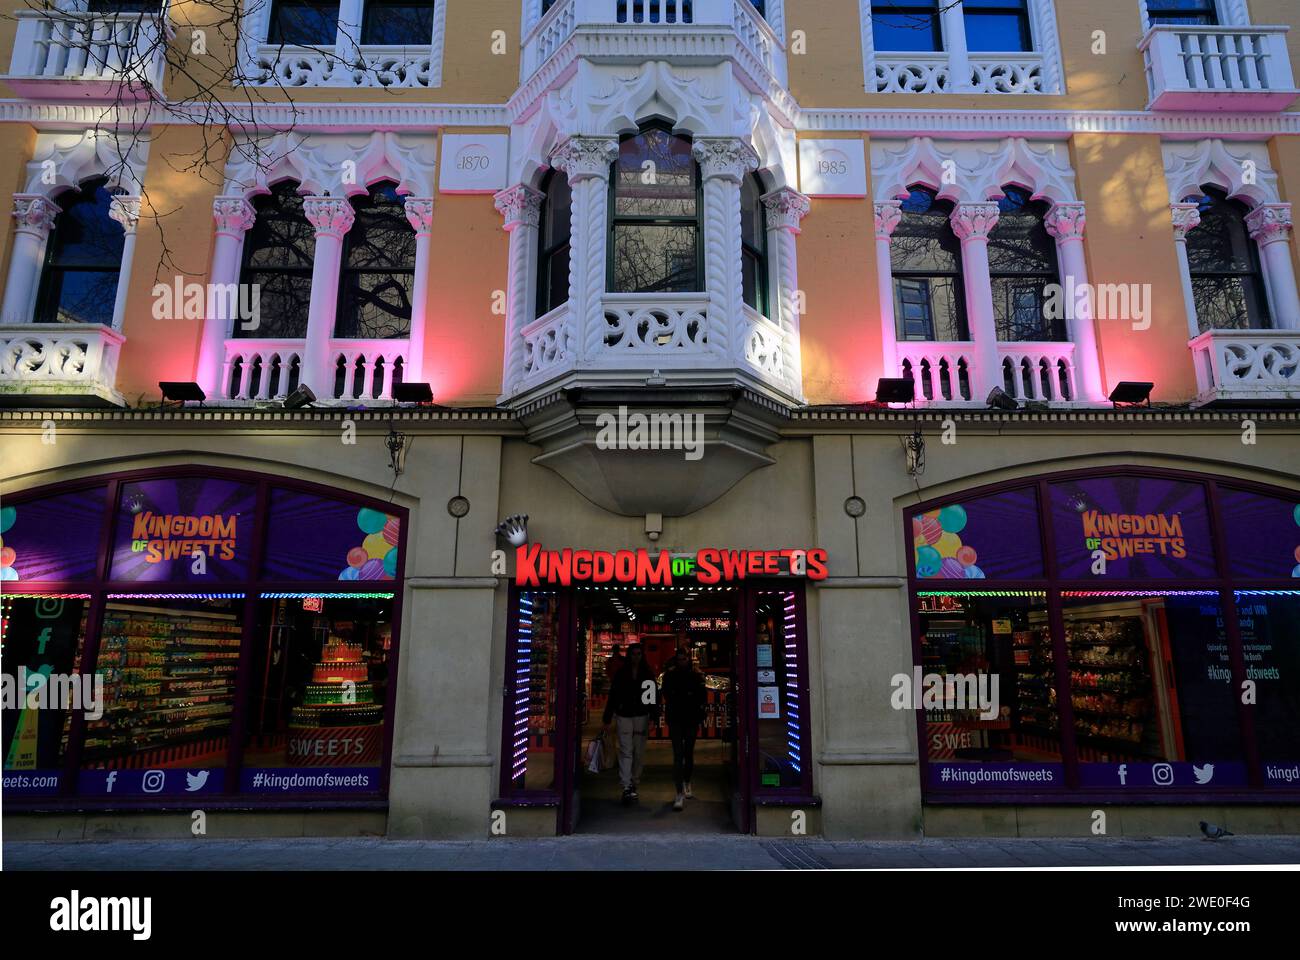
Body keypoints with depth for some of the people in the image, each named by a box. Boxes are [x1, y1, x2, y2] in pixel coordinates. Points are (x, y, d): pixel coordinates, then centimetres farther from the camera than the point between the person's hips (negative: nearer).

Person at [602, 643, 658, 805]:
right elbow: (612, 697, 5)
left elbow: (654, 697, -1)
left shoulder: (648, 675, 4)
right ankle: (627, 787, -12)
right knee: (625, 751, -8)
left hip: (642, 717, 1)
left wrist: (654, 718, -12)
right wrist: (607, 720, 3)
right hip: (624, 717, -1)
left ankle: (634, 785, 20)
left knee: (639, 753, 6)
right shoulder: (620, 674, 4)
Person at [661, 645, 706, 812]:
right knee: (678, 755, -9)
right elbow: (666, 695, 5)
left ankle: (687, 784, 37)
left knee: (689, 754, 15)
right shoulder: (670, 675, 2)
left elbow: (703, 696, -1)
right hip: (675, 720, -1)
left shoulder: (697, 675, 1)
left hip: (691, 719, 1)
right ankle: (680, 793, -10)